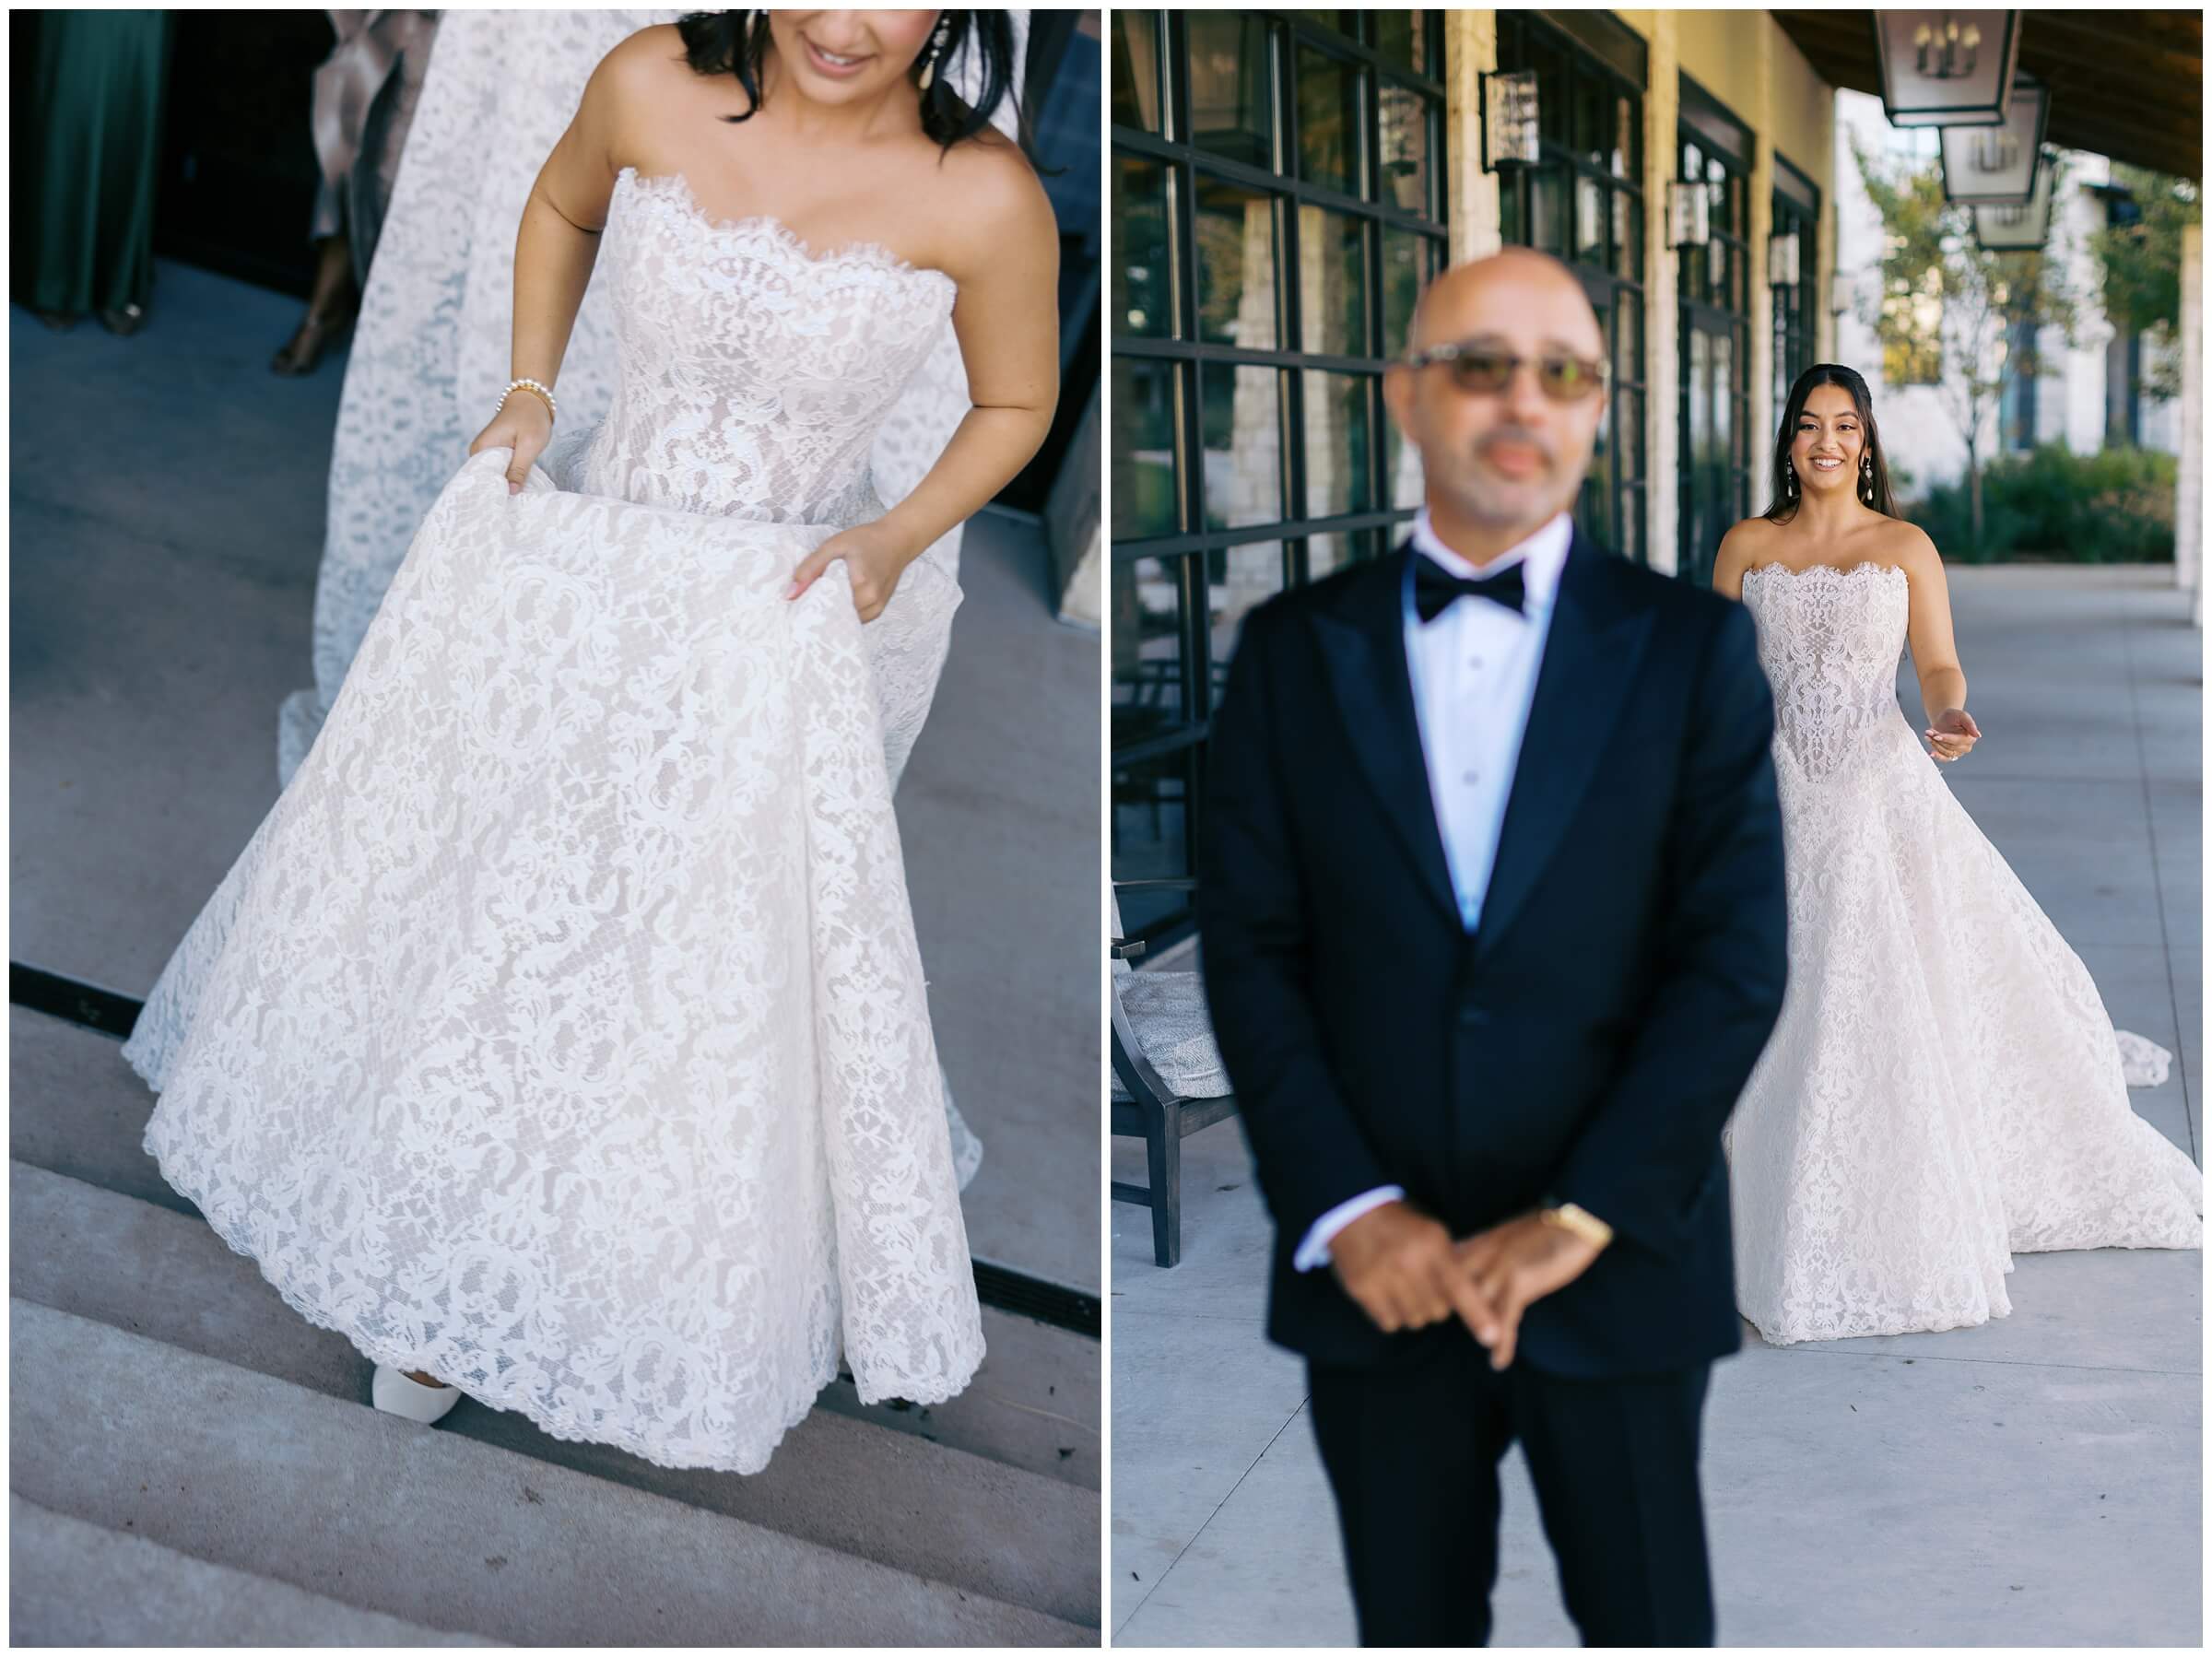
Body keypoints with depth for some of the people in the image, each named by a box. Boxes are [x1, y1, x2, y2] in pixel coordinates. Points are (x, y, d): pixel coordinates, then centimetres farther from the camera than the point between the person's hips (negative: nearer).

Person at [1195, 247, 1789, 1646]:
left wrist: (1578, 1218, -13)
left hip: (1619, 1266, -1)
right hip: (1375, 1271, 1)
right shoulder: (1295, 649, 3)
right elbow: (1250, 951, -1)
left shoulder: (1691, 647, -1)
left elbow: (1737, 959, -7)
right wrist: (1344, 1210, -11)